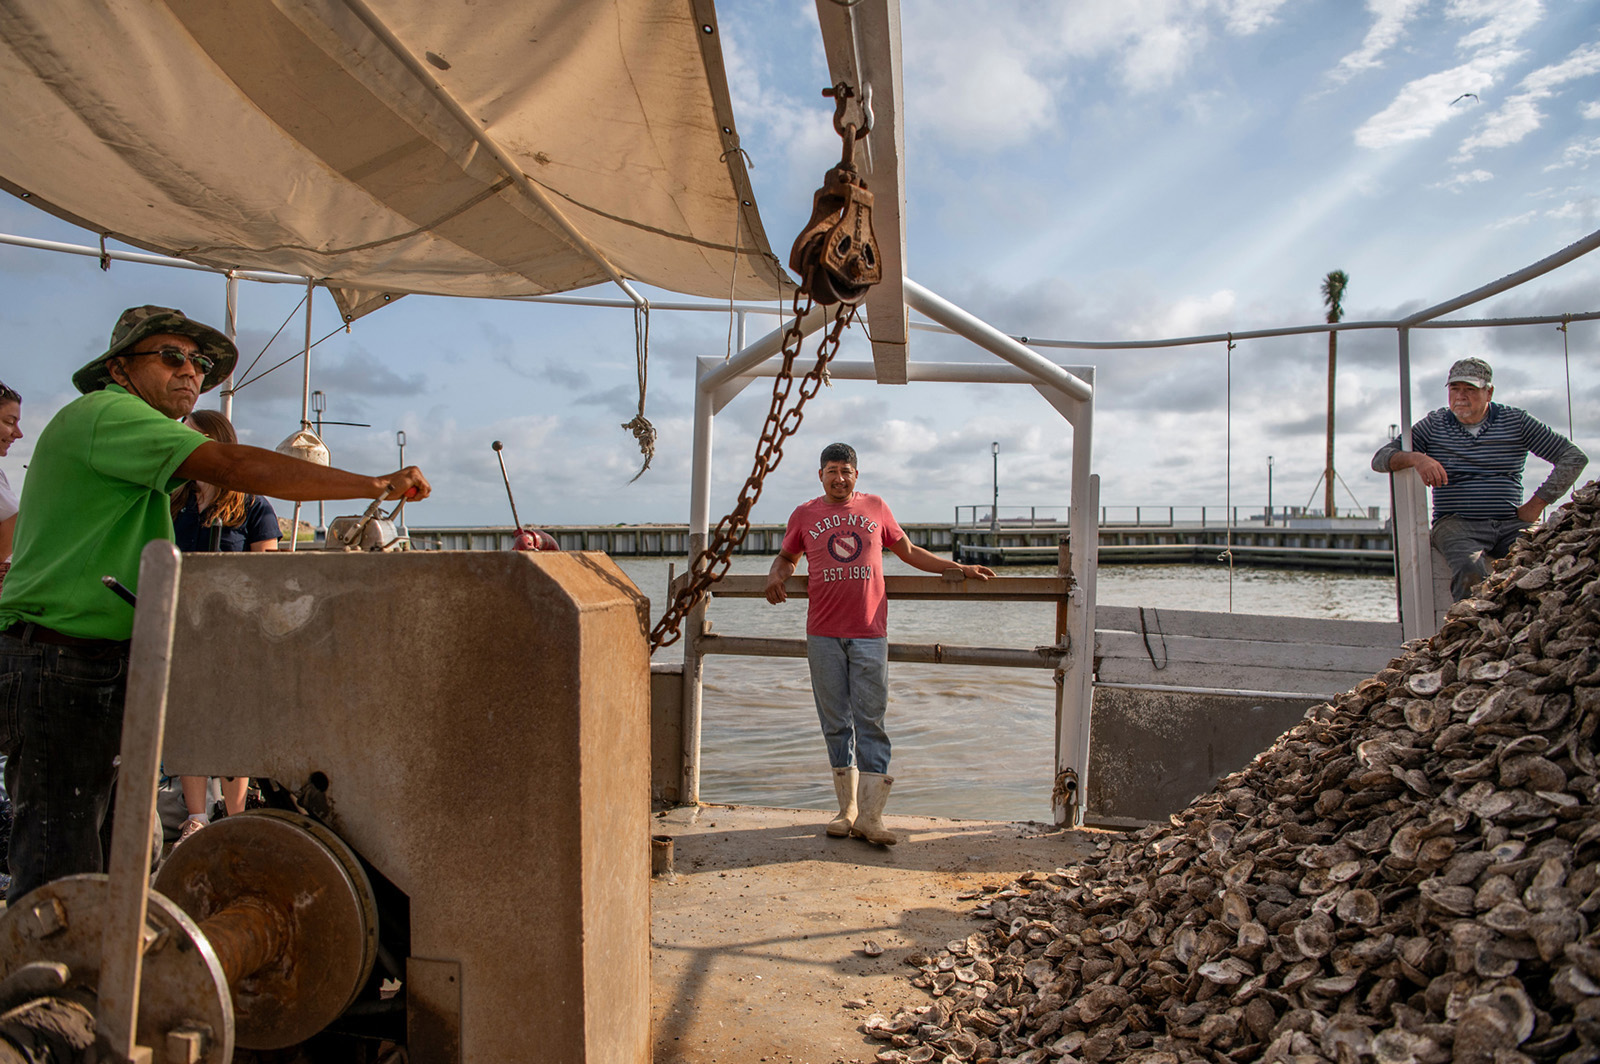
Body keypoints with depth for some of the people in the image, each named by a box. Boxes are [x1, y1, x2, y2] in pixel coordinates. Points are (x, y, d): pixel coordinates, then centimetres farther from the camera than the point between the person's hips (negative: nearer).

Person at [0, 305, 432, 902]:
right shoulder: (103, 413, -10)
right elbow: (232, 467, -24)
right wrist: (375, 486, -24)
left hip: (107, 666, 10)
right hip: (57, 666, -10)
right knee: (62, 867, -10)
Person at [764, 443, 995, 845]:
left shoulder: (876, 507, 10)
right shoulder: (804, 515, 10)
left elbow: (908, 551, 21)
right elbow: (786, 557, 24)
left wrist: (958, 568, 18)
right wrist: (776, 577, 2)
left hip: (869, 634, -1)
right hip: (823, 635, 1)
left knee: (871, 722, -4)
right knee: (836, 724, 5)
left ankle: (870, 816, -2)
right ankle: (848, 808, 16)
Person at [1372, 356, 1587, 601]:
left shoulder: (1517, 421, 11)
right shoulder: (1433, 425, 11)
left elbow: (1575, 457, 9)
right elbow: (1380, 459, 6)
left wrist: (1537, 504, 1)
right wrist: (1414, 458, -17)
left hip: (1511, 524, 2)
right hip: (1456, 523, -2)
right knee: (1471, 569, -36)